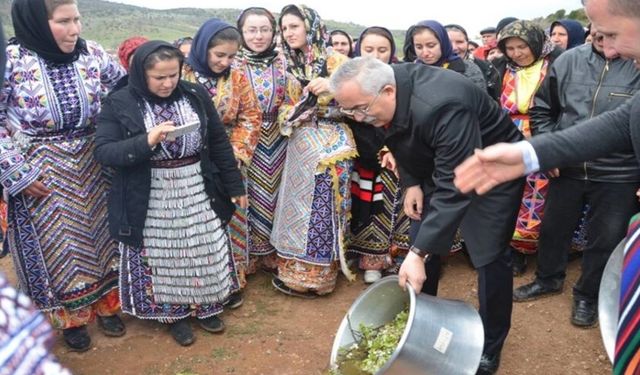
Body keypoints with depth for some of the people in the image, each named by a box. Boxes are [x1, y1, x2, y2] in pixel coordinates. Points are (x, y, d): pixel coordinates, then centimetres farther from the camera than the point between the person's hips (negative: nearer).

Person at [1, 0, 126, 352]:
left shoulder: (92, 54, -5)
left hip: (92, 167, 4)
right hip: (41, 174, -3)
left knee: (100, 234, 15)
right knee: (55, 244, 11)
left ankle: (105, 304, 36)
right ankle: (69, 317, 31)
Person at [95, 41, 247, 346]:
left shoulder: (196, 95, -1)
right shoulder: (118, 104, -9)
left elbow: (219, 143, 5)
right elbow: (103, 152, -15)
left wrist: (235, 185, 7)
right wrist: (147, 141, -29)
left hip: (199, 191, 3)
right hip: (151, 199, -2)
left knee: (204, 252, 13)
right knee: (163, 255, 9)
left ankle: (205, 306, 36)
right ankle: (173, 313, 32)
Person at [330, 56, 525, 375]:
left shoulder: (441, 106, -40)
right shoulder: (381, 94, -15)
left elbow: (453, 187, -41)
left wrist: (418, 253, -42)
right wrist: (411, 183, -5)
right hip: (438, 165, 7)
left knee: (489, 256, -6)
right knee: (424, 242, 7)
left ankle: (489, 346, 15)